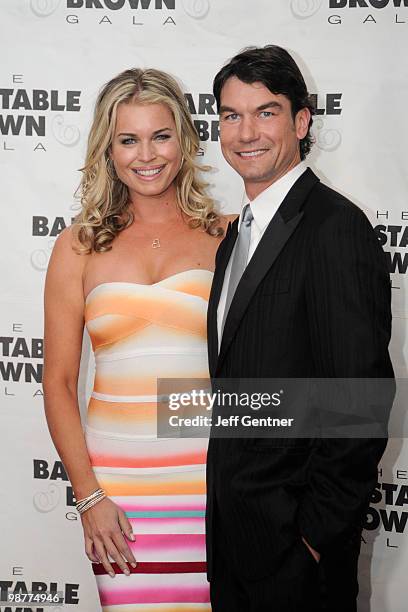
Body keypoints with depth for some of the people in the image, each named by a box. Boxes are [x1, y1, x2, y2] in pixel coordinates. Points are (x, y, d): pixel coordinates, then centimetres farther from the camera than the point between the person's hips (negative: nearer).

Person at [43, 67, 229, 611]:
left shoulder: (224, 237, 4)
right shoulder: (79, 246, 4)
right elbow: (58, 382, 4)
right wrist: (88, 497, -3)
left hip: (210, 478, 0)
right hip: (118, 483, 0)